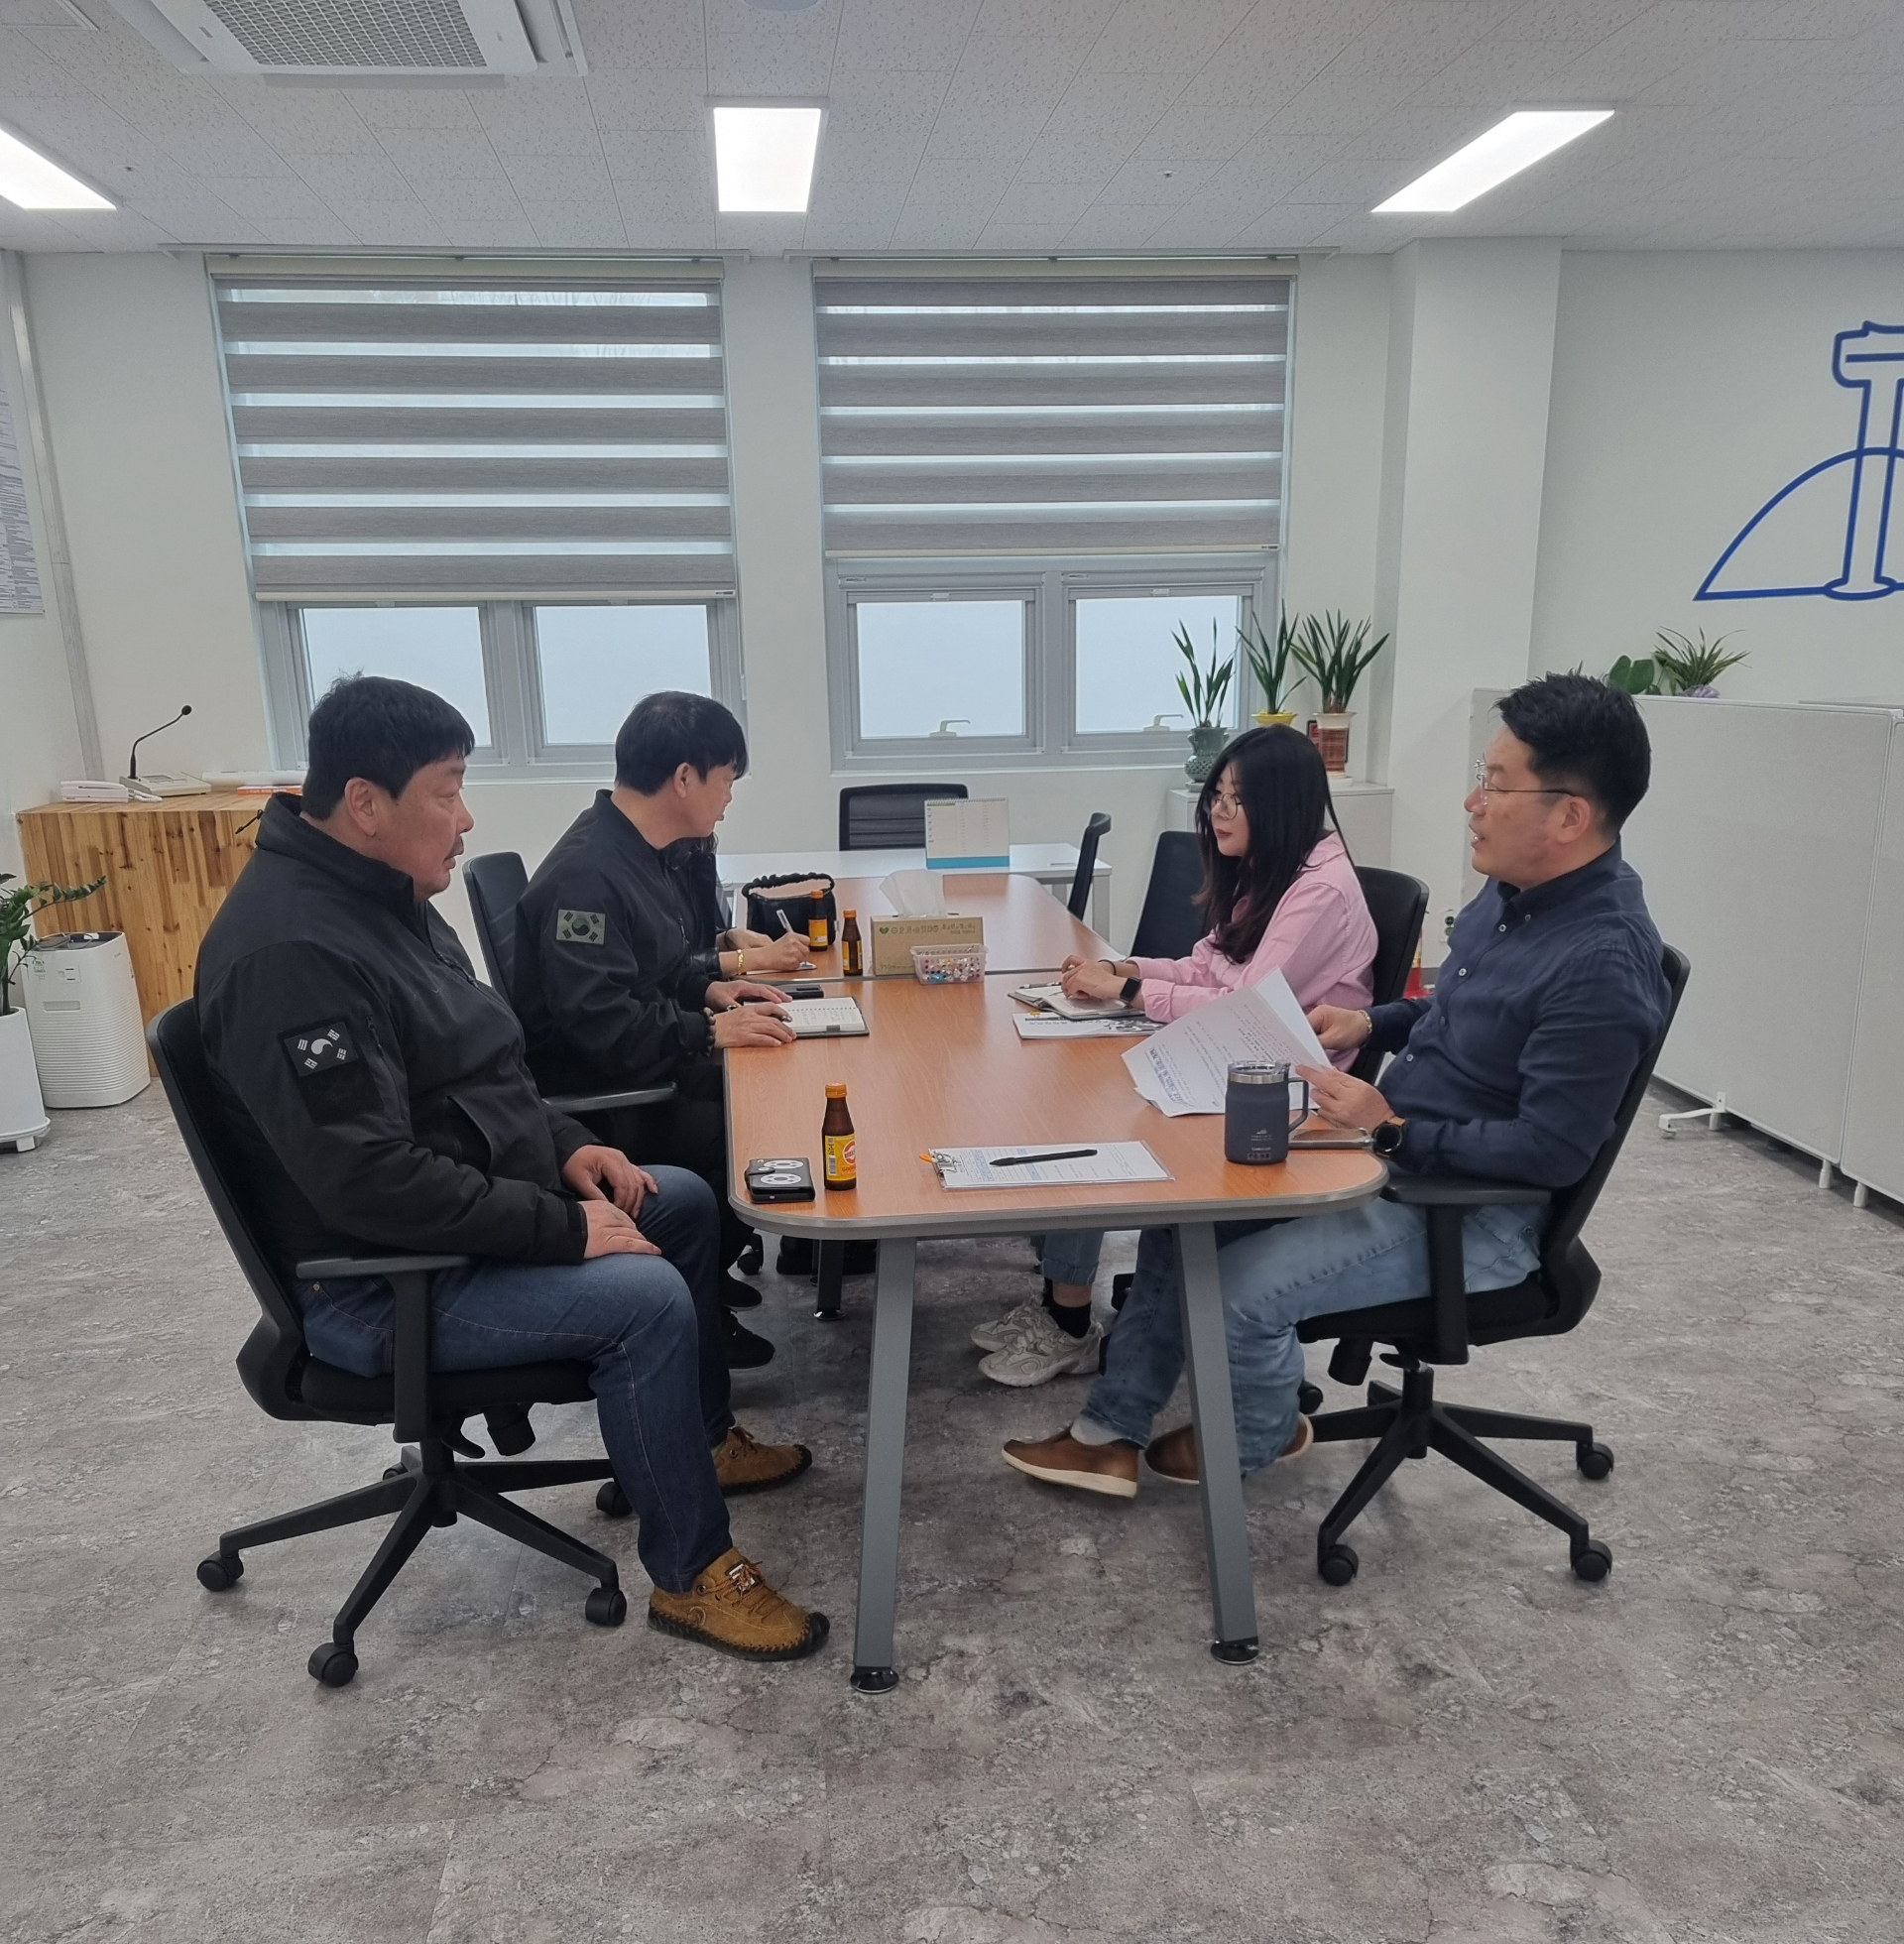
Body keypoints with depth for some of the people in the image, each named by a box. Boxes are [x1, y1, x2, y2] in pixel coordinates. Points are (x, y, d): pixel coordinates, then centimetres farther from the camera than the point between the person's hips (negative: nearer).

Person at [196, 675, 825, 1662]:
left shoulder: (384, 892, 6)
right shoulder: (291, 951, -27)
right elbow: (369, 1181, -31)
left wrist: (564, 1147, 2)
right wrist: (563, 1227, -26)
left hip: (468, 1203, 11)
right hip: (378, 1280, -10)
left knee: (684, 1201, 13)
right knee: (646, 1298, -24)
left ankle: (700, 1438, 30)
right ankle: (692, 1573, -3)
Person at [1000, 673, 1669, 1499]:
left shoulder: (1602, 964, -27)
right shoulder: (1517, 886, 2)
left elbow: (1553, 1151, -26)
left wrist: (1394, 1133, -24)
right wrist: (1371, 1021, 3)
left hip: (1474, 1212, -9)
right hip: (1388, 1154, 10)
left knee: (1236, 1292, -18)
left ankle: (1259, 1435, 18)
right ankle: (1112, 1432, 17)